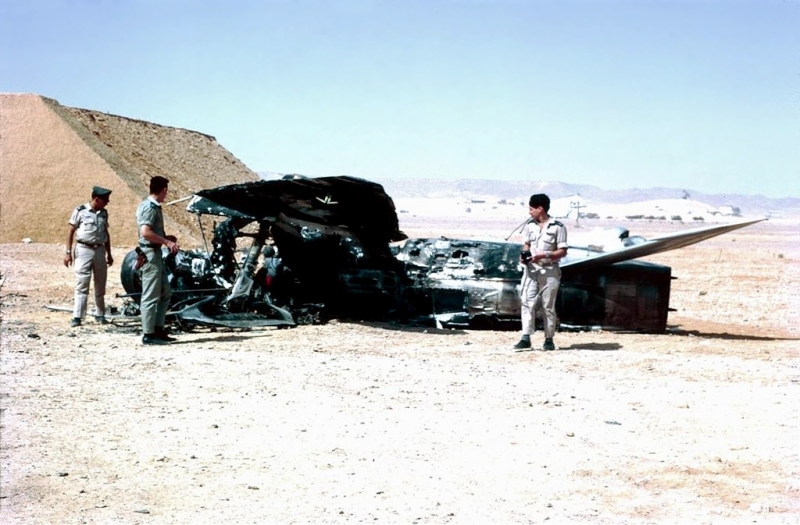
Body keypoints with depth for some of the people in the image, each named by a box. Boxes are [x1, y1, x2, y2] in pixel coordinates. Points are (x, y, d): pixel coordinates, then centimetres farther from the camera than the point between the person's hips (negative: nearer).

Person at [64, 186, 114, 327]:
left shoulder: (104, 213, 9)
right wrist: (68, 252, -6)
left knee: (100, 285, 10)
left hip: (100, 250, 5)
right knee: (82, 284, -7)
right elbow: (71, 232, -2)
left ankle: (100, 314, 20)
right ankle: (77, 316, -6)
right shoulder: (80, 211, -5)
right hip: (84, 250, -5)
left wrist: (109, 254, 17)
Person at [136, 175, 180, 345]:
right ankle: (148, 335, -1)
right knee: (151, 295, -5)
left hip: (156, 253, 10)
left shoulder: (154, 206, 15)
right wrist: (167, 242, -22)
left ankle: (158, 329, 19)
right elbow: (145, 232, -28)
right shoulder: (150, 207, -15)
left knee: (165, 292, 15)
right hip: (150, 253, -10)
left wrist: (165, 238, 20)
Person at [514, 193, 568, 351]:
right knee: (527, 303, -7)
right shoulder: (530, 225, 7)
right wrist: (524, 254, -4)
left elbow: (562, 251, -8)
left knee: (548, 306, 4)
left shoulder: (557, 227, -9)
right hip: (531, 269, 4)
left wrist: (544, 255, -21)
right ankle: (526, 338, -8)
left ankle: (549, 339, 12)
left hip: (549, 271, -4)